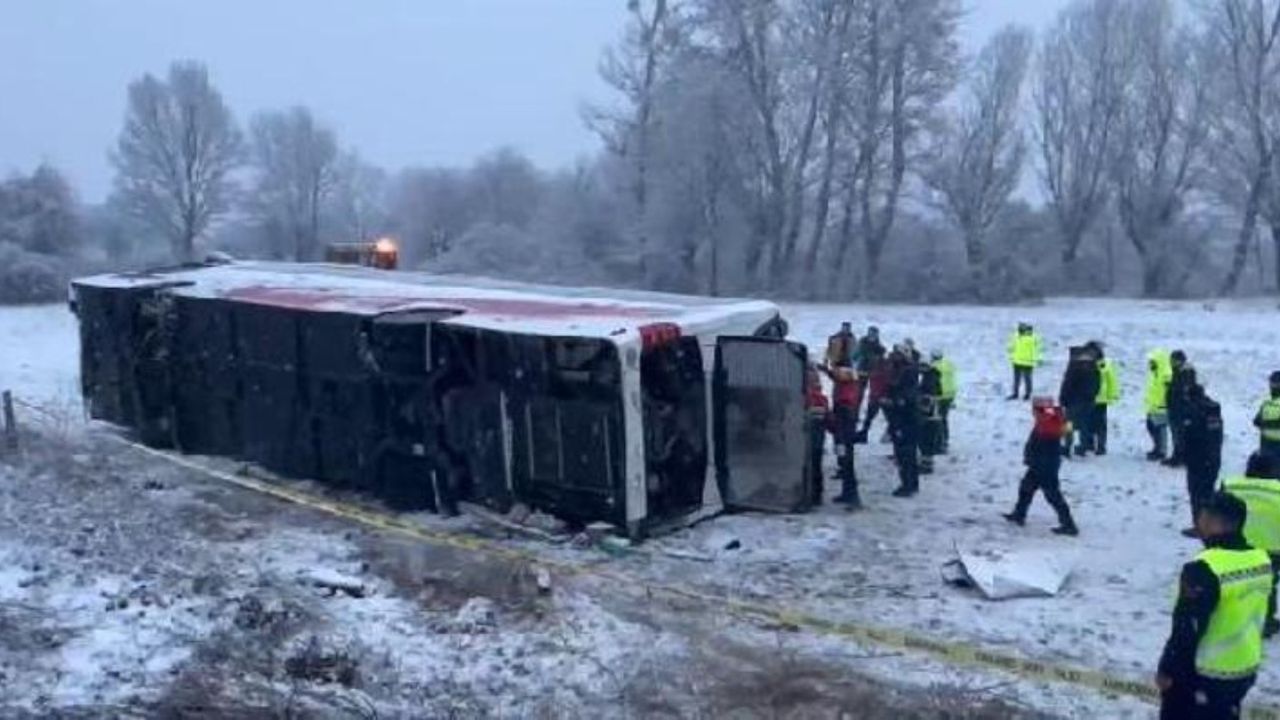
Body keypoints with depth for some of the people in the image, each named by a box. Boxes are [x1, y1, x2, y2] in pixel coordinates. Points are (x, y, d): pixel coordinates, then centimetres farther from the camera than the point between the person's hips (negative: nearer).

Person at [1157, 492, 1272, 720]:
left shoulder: (1205, 569, -27)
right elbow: (1255, 617, 11)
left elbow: (1186, 628, -23)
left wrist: (1167, 670, -12)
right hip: (1245, 669, 8)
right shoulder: (1261, 559, -2)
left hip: (1202, 673, -7)